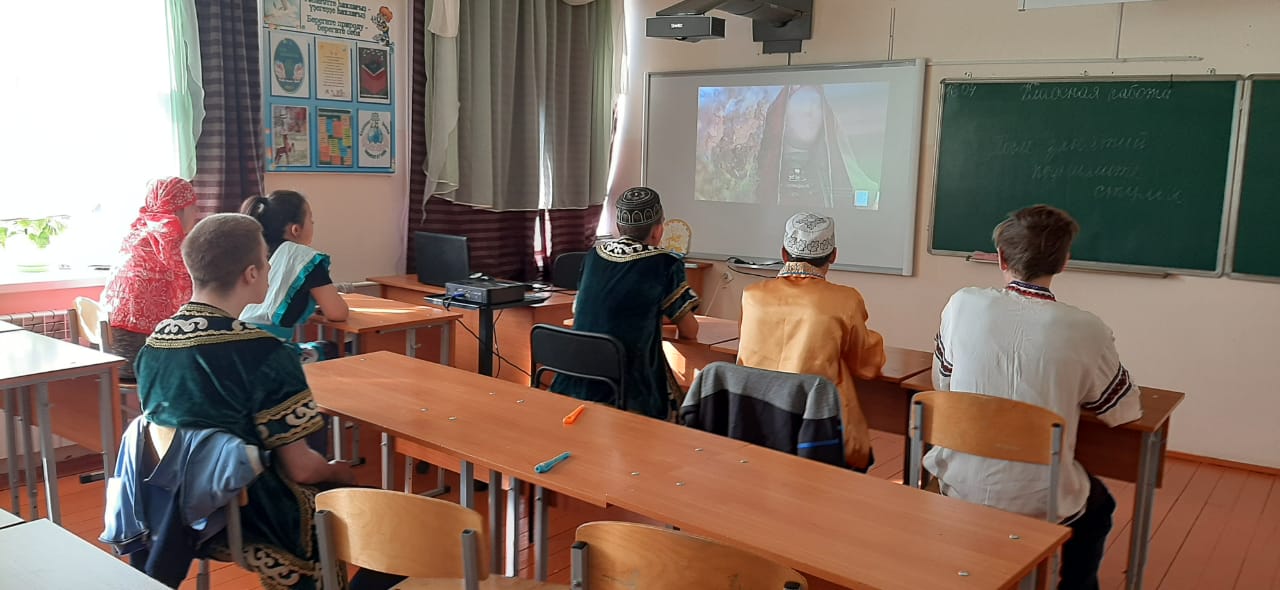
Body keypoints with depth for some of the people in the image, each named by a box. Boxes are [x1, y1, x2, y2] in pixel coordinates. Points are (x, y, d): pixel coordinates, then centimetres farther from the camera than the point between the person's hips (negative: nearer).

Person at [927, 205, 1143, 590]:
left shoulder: (962, 305, -10)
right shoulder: (1085, 330, -14)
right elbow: (1124, 412, 2)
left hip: (959, 489, 2)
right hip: (1038, 503, -2)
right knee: (1096, 504, 32)